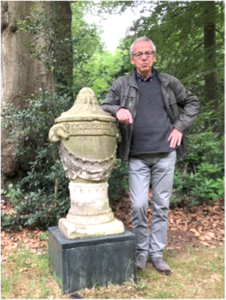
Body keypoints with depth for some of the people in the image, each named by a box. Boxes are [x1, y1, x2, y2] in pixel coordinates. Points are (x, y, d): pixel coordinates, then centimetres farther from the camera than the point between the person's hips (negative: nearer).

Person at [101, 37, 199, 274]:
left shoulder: (169, 82, 7)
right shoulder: (121, 85, 3)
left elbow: (192, 102, 17)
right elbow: (103, 107, 3)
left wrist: (180, 127, 3)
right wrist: (118, 110, -20)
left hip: (165, 154, 2)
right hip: (137, 157, -1)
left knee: (161, 206, 8)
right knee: (138, 205, -3)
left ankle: (157, 253, 23)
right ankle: (141, 251, 20)